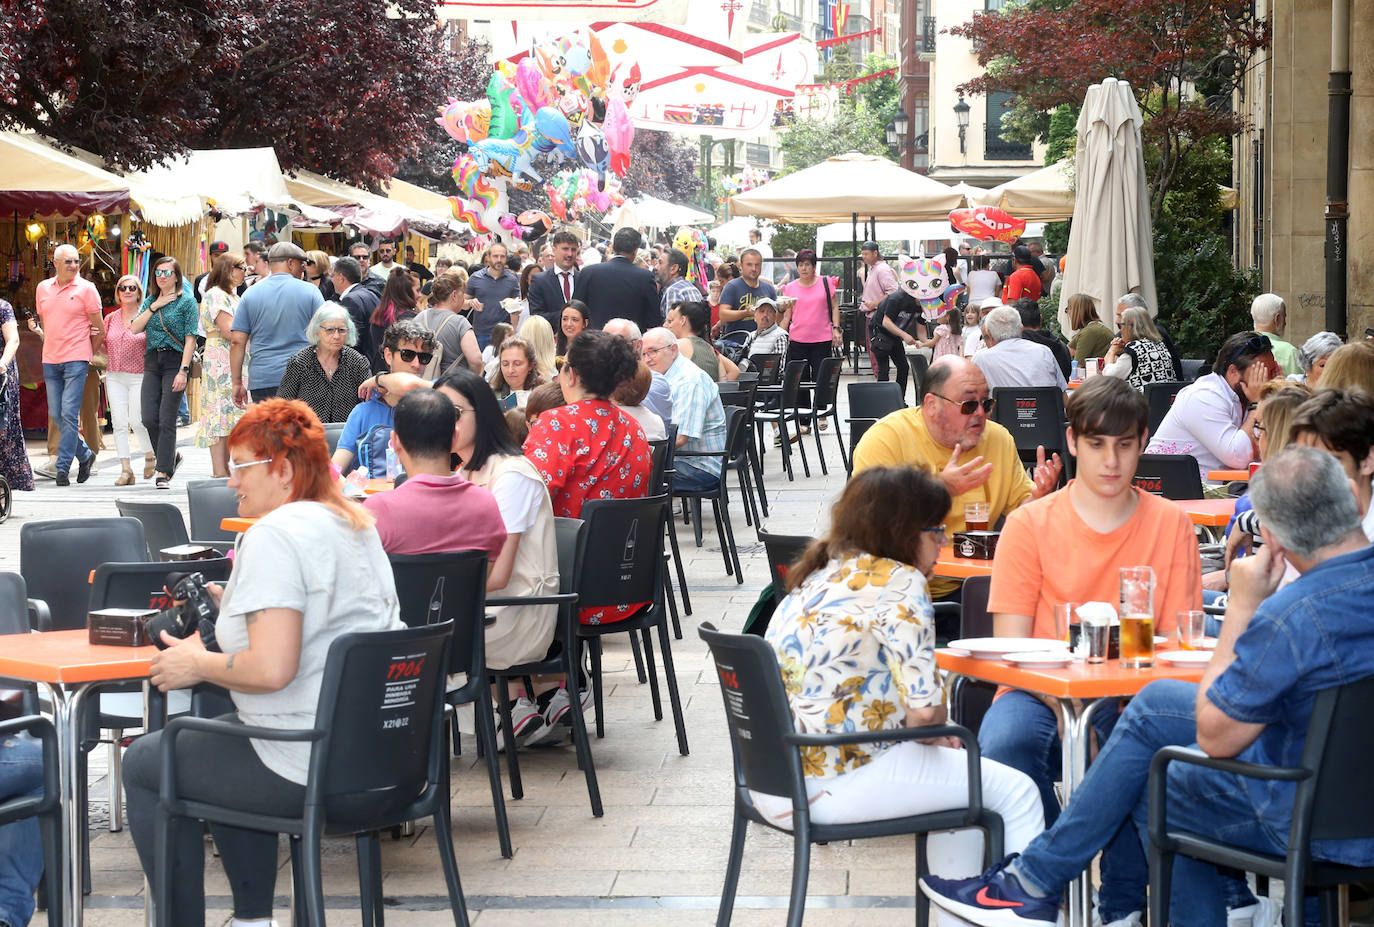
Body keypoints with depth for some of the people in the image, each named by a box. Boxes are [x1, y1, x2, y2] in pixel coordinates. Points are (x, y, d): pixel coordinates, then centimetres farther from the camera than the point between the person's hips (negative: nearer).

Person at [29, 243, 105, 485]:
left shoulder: (86, 288, -2)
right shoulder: (42, 288, 11)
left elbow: (100, 329, 2)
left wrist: (87, 354, 5)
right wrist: (37, 329, 7)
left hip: (76, 360, -5)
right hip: (50, 360, 5)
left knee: (69, 415, -10)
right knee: (56, 415, 7)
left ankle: (63, 468, -7)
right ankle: (85, 455, 25)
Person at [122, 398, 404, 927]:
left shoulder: (275, 536, -18)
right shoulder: (356, 523, 11)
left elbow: (271, 669, -27)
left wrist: (196, 665, -10)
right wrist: (235, 606, 22)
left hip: (313, 770, -9)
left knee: (144, 764, 11)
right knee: (223, 729, 34)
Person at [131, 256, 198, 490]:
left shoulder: (187, 302, -2)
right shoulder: (150, 300, 15)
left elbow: (190, 339, -7)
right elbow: (135, 328, 4)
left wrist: (183, 371, -15)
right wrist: (154, 306, -4)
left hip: (175, 361, -5)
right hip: (152, 362, 5)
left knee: (166, 420, -8)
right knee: (149, 419, -1)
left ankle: (163, 473, -4)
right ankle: (171, 457, 22)